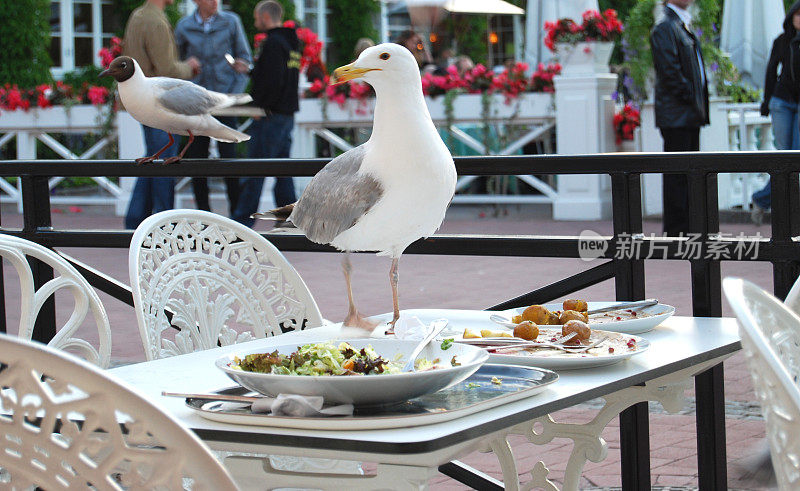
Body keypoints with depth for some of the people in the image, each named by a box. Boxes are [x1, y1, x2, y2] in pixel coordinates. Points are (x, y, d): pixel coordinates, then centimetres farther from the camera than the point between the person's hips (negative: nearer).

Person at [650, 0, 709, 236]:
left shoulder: (683, 26, 19)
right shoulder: (665, 28, -11)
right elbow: (670, 72, -18)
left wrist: (699, 106, 12)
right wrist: (692, 100, -15)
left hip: (690, 117, 10)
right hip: (676, 116, -10)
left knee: (688, 173, 12)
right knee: (676, 174, -6)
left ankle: (686, 228, 18)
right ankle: (675, 232, -3)